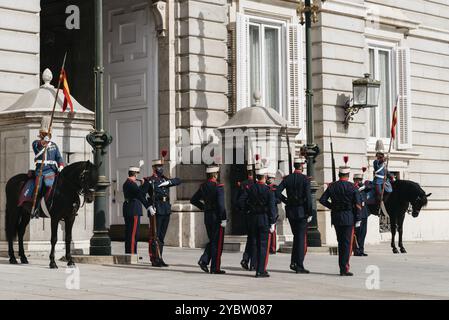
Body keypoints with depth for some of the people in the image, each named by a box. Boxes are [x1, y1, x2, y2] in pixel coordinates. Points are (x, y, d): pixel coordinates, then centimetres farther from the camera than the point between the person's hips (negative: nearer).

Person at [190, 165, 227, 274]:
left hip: (207, 216, 7)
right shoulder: (218, 186, -14)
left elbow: (193, 200, 14)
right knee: (217, 243, 1)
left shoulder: (203, 186, 6)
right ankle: (215, 268, 4)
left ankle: (204, 260, 3)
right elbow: (221, 204, -21)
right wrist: (223, 219, -18)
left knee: (212, 241, 19)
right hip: (217, 217, -6)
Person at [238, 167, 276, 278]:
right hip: (265, 219, -4)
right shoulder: (269, 190, -10)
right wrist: (272, 223, -8)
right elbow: (272, 207, -11)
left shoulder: (250, 188, 2)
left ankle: (258, 269, 18)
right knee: (264, 245, 0)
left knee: (256, 244, 14)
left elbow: (241, 201, -2)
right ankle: (261, 271, -2)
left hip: (253, 219, 4)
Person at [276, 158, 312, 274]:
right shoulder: (305, 179, -10)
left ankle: (293, 262, 12)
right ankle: (299, 266, -2)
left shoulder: (287, 178, 3)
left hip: (290, 211, 5)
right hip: (302, 211, -5)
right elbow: (308, 197, -15)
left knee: (296, 236, 18)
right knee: (301, 238, 0)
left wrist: (286, 201, 9)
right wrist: (310, 213, -10)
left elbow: (277, 192, -4)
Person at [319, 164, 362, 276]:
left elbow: (322, 200, 0)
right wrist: (358, 219, -5)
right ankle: (344, 269, -6)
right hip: (348, 218, -4)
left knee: (340, 242, 15)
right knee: (347, 243, -2)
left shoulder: (332, 186, 4)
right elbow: (358, 204, -10)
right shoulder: (352, 187, -6)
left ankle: (342, 267, 19)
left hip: (336, 217, 4)